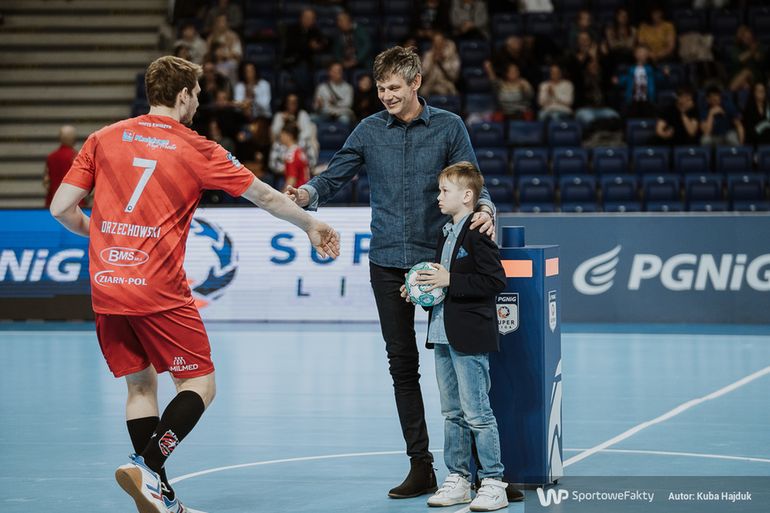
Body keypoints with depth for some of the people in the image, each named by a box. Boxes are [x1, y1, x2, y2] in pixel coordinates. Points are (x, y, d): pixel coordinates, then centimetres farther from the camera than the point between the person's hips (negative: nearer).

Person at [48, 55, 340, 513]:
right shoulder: (196, 149, 0)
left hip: (107, 288, 5)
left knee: (140, 385, 16)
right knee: (200, 384, 4)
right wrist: (311, 226, 25)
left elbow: (62, 208, 6)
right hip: (159, 292, -5)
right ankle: (147, 467, -17)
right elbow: (266, 197, 9)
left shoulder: (104, 139, 8)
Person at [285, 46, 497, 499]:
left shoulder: (449, 127, 0)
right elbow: (335, 177, 4)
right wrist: (308, 194, -17)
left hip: (438, 258, -2)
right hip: (388, 262, 3)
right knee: (403, 364, 4)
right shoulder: (369, 131, 6)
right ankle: (420, 466, 10)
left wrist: (484, 210, -22)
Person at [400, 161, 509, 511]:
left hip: (470, 338, -9)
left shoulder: (477, 234, -13)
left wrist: (449, 281, -21)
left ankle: (493, 483, -1)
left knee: (477, 413, -6)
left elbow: (495, 281, -20)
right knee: (452, 413, 13)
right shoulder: (447, 233, 15)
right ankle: (457, 479, 20)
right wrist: (421, 290, 8)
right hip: (443, 336, 9)